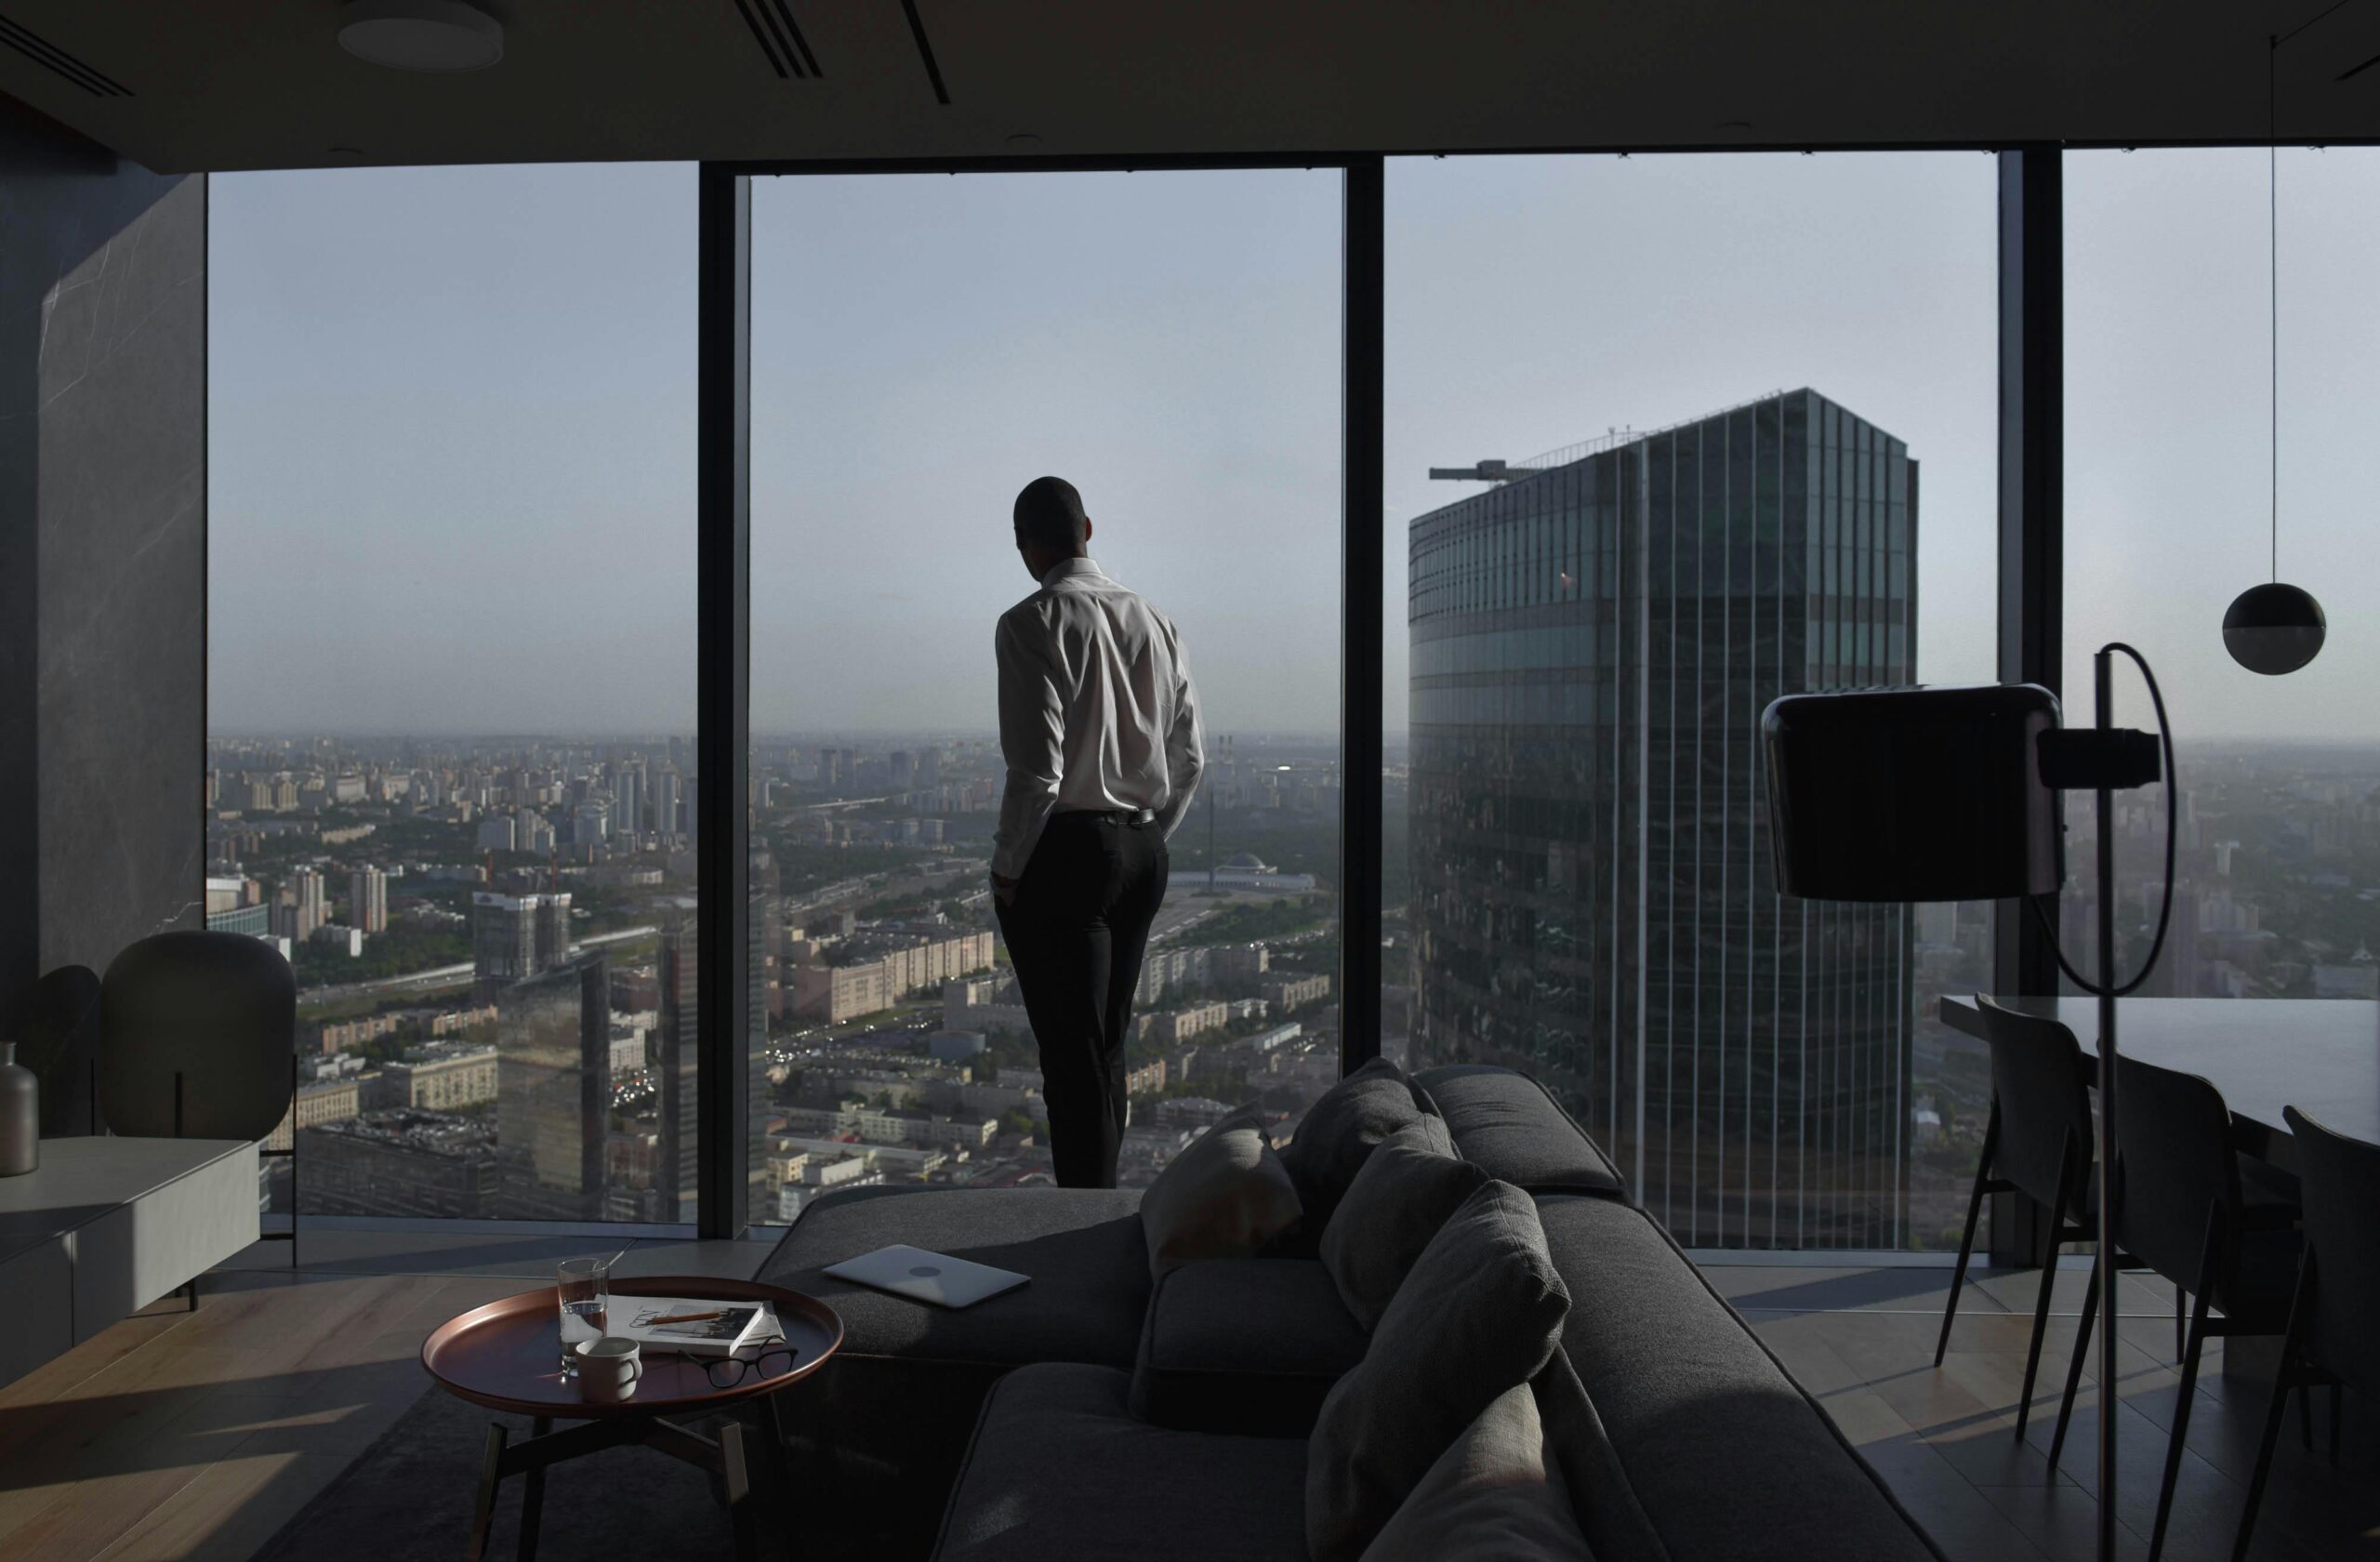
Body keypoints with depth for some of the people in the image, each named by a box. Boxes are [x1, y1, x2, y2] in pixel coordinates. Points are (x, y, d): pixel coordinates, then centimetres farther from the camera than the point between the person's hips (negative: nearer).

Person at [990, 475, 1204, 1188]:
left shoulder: (1032, 624, -11)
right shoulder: (1153, 621, 8)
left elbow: (1037, 769, -18)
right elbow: (1189, 756, 10)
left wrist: (1006, 870, -7)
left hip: (1064, 855, -7)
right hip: (1141, 857, 7)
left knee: (1072, 1055, -2)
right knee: (1108, 1044, 17)